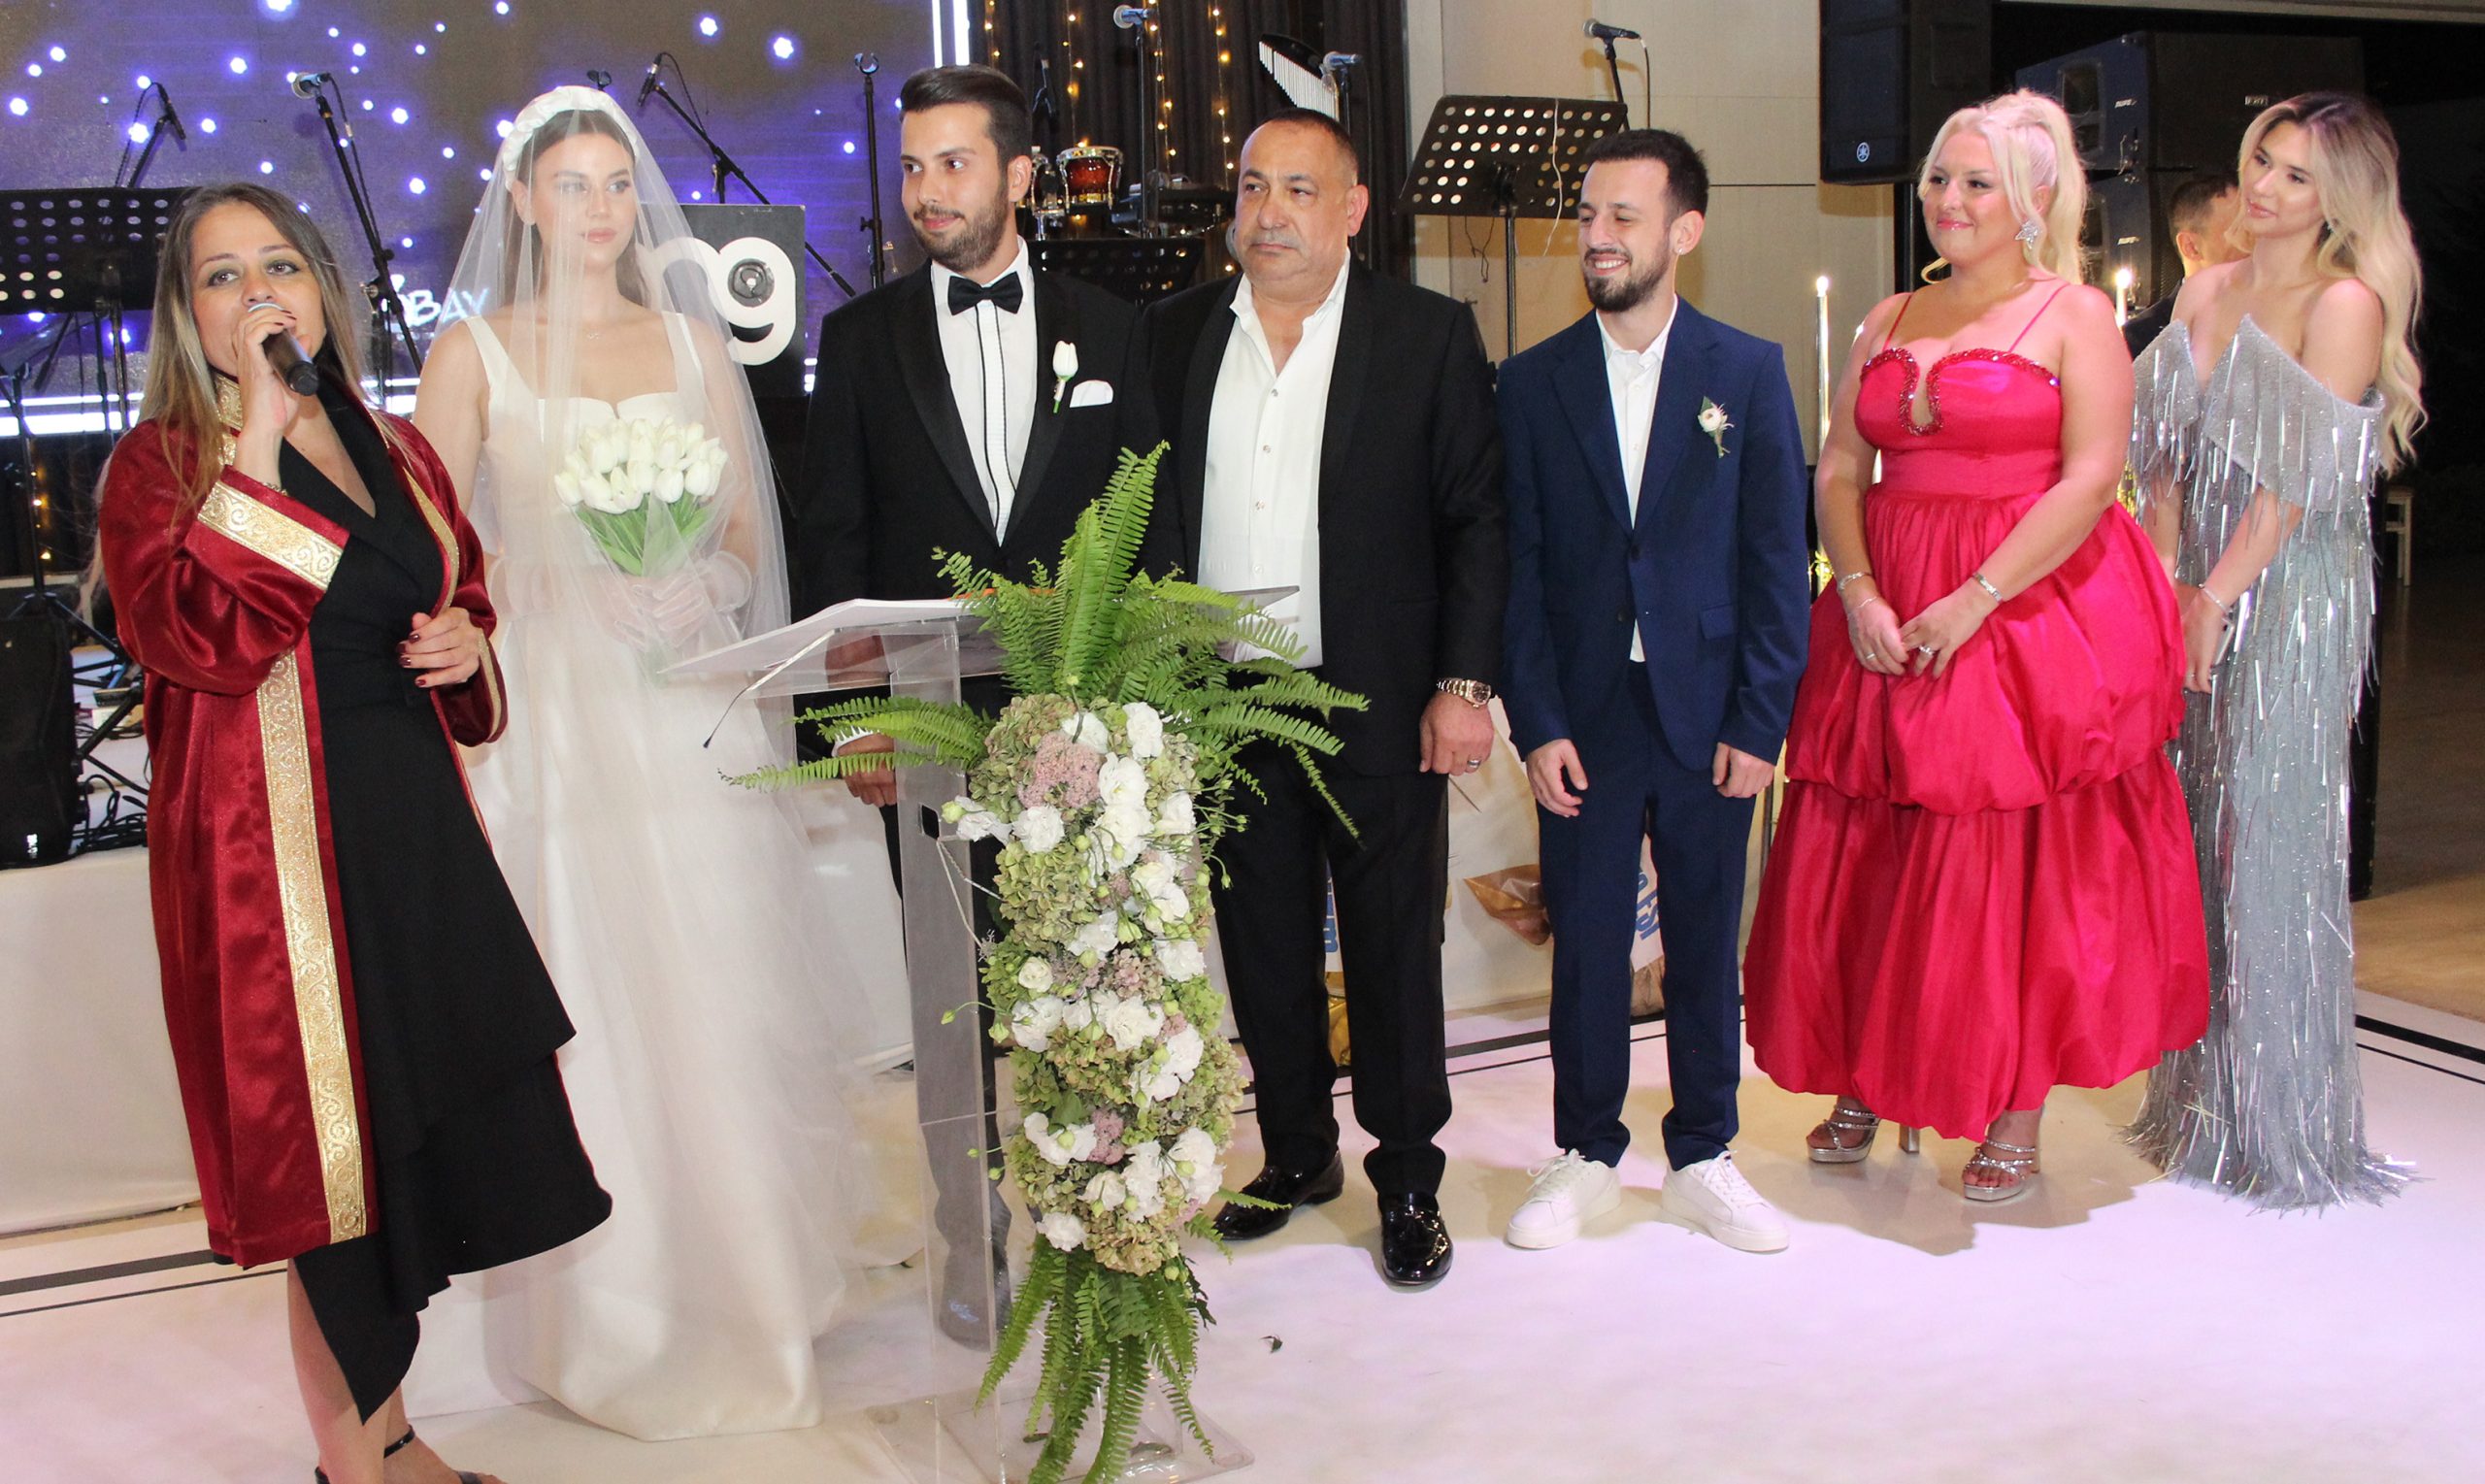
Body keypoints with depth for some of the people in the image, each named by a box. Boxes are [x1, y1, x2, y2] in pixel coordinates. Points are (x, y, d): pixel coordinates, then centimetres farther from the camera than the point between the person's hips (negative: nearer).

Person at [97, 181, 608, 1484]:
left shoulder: (395, 448, 13)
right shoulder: (163, 463, -4)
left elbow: (463, 587, 26)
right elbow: (195, 640, -20)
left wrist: (466, 644, 4)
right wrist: (256, 448, -20)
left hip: (413, 823, 6)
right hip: (272, 839, -6)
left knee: (429, 1122, 11)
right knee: (331, 1137, 1)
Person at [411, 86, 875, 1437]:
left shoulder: (695, 343, 11)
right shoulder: (472, 352, 4)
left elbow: (747, 539, 10)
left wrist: (699, 589, -11)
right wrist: (581, 593, -15)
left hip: (692, 707, 2)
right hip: (550, 711, -2)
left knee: (723, 1004, 3)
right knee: (587, 1007, -1)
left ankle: (743, 1291, 20)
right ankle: (617, 1315, 14)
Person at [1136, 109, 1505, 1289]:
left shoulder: (1431, 335, -1)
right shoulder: (1171, 335, 7)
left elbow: (1476, 520, -3)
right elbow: (1138, 514, 8)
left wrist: (1464, 684, -10)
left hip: (1381, 707, -3)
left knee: (1395, 954, 7)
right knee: (1264, 950, 14)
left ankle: (1409, 1180, 23)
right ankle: (1296, 1154, 32)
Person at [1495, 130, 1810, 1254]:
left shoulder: (1750, 373, 2)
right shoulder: (1533, 382, 4)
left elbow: (1778, 560, 0)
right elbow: (1518, 568, 1)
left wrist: (1759, 724, -6)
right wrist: (1536, 725, -6)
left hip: (1706, 716, 0)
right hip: (1584, 718, 0)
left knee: (1705, 944, 10)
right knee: (1586, 945, 6)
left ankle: (1702, 1159, 26)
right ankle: (1584, 1158, 22)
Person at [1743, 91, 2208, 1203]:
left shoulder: (2074, 315, -1)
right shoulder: (1888, 322, 14)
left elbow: (2091, 482, -10)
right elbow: (1837, 472, 8)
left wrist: (1975, 600, -18)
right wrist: (1858, 592, -8)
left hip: (2033, 610, -4)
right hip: (1885, 624, 5)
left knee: (2022, 867, 0)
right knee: (1865, 858, 6)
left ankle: (2017, 1118, 12)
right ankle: (1863, 1083, 21)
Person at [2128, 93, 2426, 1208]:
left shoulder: (2346, 304, -8)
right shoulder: (2206, 291, 13)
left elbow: (2302, 477, -14)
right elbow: (2171, 450, 11)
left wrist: (2216, 596, -14)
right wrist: (2165, 574, 0)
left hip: (2291, 595, -7)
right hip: (2198, 589, 7)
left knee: (2269, 839, -3)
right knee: (2194, 832, 9)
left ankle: (2282, 1126, 10)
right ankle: (2197, 1103, 21)